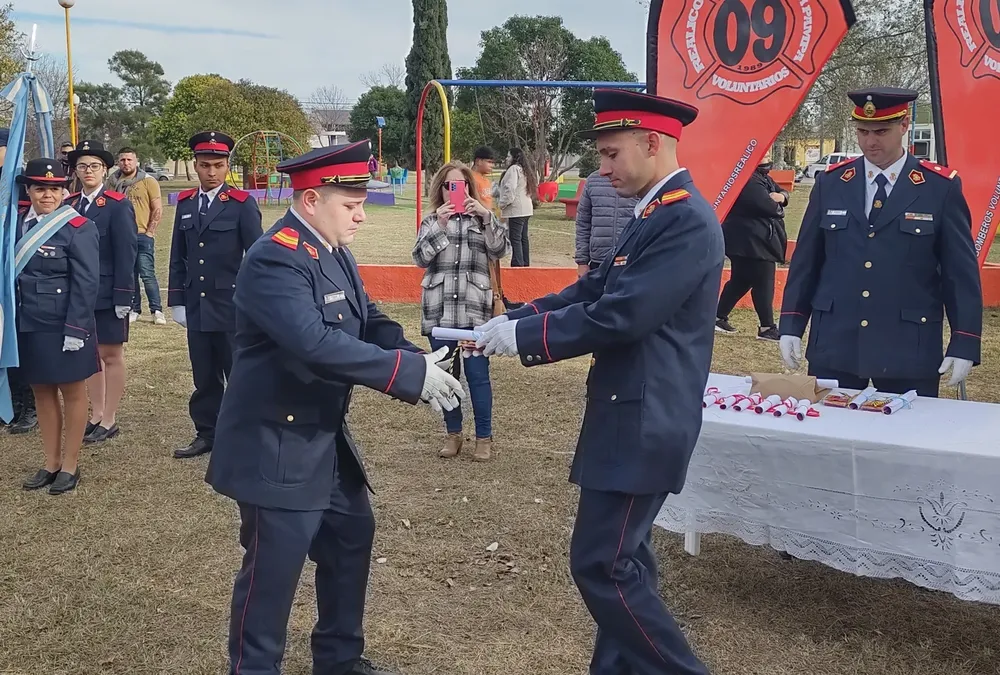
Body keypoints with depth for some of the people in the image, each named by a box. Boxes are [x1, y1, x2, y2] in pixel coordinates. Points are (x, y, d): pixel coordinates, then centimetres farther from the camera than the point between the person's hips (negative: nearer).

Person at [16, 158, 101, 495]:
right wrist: (13, 320, 6)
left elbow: (86, 283, -14)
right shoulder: (19, 223, 6)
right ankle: (50, 463, 26)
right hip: (28, 325, 6)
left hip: (65, 326, -6)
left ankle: (70, 465, 18)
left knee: (72, 392, 7)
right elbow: (11, 272, 10)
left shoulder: (78, 228, -12)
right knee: (42, 392, 14)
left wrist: (75, 329, -18)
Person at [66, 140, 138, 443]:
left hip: (107, 294, -5)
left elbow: (126, 254, -12)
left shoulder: (118, 205, -8)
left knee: (111, 355, 4)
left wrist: (123, 296, -16)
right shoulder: (68, 205, 7)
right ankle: (96, 415, 23)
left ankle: (109, 420, 12)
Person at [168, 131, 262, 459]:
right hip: (196, 307, 4)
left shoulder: (242, 204, -4)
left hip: (232, 307, -4)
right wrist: (177, 301, 10)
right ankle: (207, 433, 22)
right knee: (204, 377, 11)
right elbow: (178, 257, 13)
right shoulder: (185, 203, 10)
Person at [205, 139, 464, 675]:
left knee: (352, 538, 20)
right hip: (277, 446, -10)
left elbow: (370, 322, 6)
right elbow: (317, 345, -36)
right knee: (273, 568, 1)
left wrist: (419, 359, -15)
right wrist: (411, 373, -33)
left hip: (324, 437, 10)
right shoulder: (276, 258, -23)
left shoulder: (333, 251, 7)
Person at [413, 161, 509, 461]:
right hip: (439, 311, 2)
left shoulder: (482, 219, 7)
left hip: (474, 310, -2)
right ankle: (453, 434, 23)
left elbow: (500, 250, -8)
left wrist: (487, 216, -20)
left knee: (478, 375, 0)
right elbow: (420, 258, -5)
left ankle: (484, 437, 12)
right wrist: (439, 225, -16)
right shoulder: (431, 222, 9)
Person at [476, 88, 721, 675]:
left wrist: (523, 335, -16)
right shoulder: (656, 214, 14)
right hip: (632, 414, 10)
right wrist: (513, 319, 1)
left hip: (645, 421, -10)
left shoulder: (686, 220, -18)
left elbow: (620, 316, -24)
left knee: (602, 564, -5)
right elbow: (591, 291, 13)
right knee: (621, 557, 17)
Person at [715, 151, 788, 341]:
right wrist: (778, 209, -2)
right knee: (763, 283, -7)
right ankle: (767, 327, -2)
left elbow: (782, 193, 18)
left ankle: (719, 317, 23)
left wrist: (780, 197, -6)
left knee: (740, 281, 15)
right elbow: (767, 206, -25)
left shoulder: (764, 178, 18)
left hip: (757, 240, 11)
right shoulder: (748, 180, -18)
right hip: (750, 241, -11)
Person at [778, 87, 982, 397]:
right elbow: (805, 260, 8)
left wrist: (964, 344, -5)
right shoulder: (831, 183, 5)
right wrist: (791, 325, 4)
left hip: (909, 351, -2)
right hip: (833, 346, 2)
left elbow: (961, 272, -1)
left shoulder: (941, 188, -2)